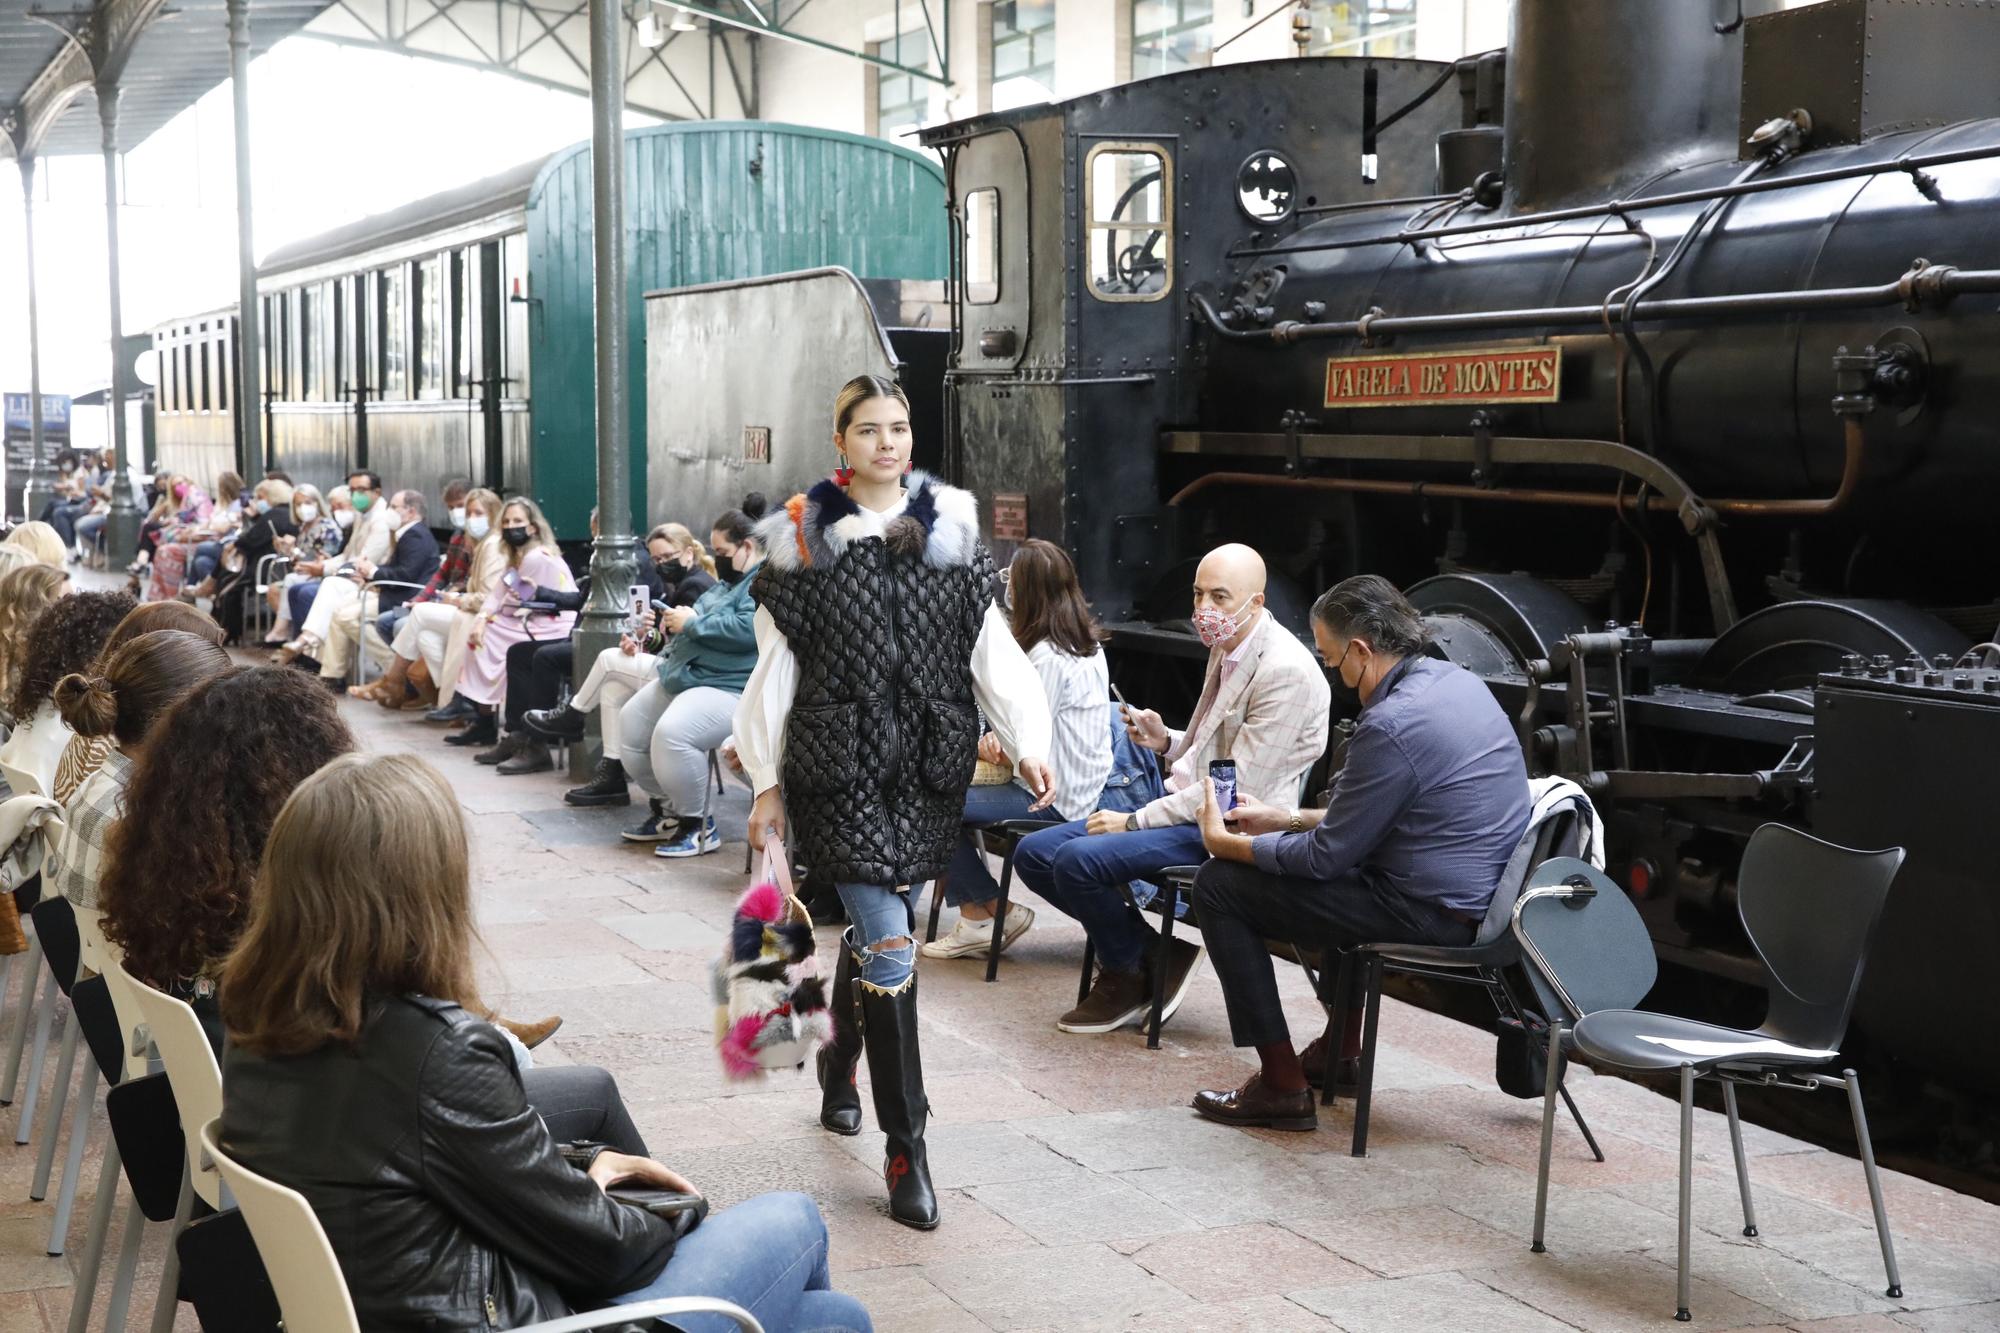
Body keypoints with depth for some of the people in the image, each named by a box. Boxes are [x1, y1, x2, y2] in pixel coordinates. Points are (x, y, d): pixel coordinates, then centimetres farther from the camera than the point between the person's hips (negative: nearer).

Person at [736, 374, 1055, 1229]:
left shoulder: (951, 531, 7)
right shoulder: (804, 538, 0)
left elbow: (990, 647, 3)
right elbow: (775, 669, 2)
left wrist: (1027, 742, -8)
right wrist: (766, 784, 1)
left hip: (928, 765, 3)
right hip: (841, 765, -3)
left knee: (870, 925, 16)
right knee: (889, 942, -11)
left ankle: (840, 1063, 45)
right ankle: (905, 1146, -5)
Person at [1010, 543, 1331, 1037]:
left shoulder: (1285, 672, -18)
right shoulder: (1226, 649, 11)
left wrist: (1136, 821, -17)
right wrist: (1167, 742, 4)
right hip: (1190, 807, 10)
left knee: (1079, 859, -26)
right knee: (1033, 853, 1)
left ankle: (1126, 977, 0)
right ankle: (1152, 953, 6)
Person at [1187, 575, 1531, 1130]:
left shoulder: (1392, 725, -23)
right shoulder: (1457, 680, 6)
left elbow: (1326, 855, -14)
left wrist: (1226, 843, 0)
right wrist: (1289, 818, 20)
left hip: (1432, 914, -10)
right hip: (1484, 897, 10)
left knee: (1219, 886, -3)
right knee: (1344, 879, 38)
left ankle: (1282, 1086, -2)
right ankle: (1340, 1052, 38)